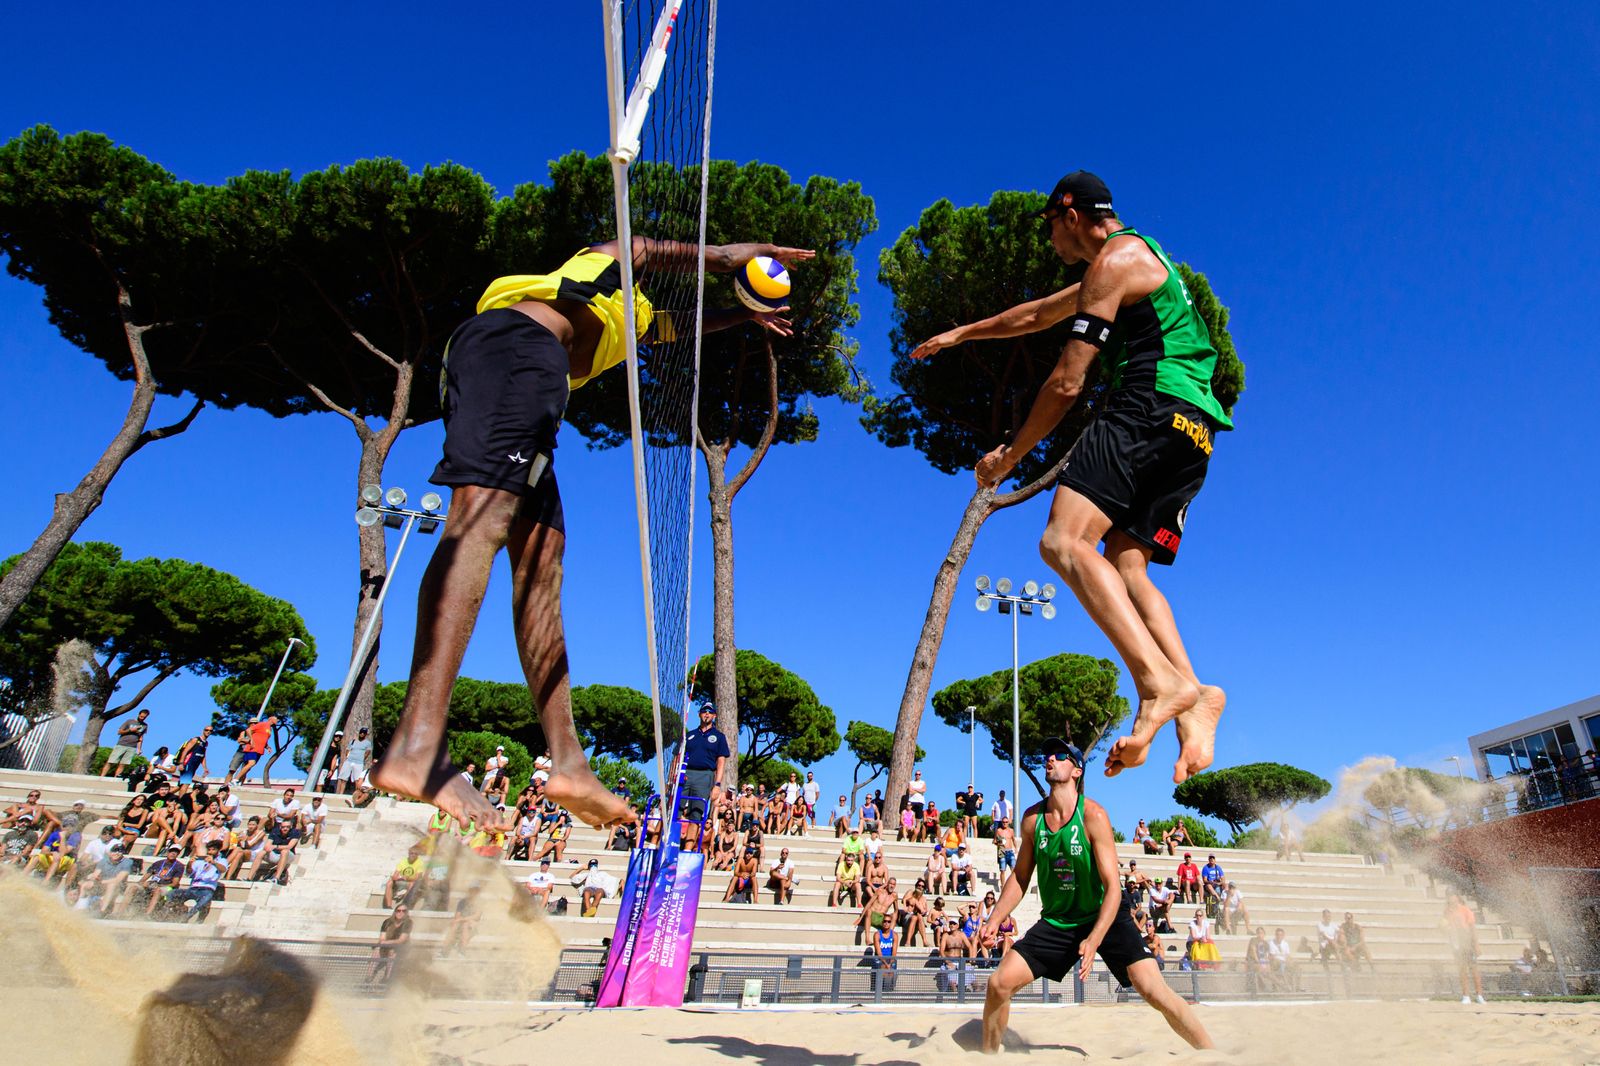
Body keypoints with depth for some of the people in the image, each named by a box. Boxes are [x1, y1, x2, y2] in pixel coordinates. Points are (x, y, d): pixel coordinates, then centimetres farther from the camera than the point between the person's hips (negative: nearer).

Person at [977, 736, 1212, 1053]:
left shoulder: (1093, 816, -18)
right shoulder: (1032, 817, -5)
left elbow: (1113, 887, -20)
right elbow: (1020, 877, 6)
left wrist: (1094, 939, -31)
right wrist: (995, 919, -5)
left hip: (1105, 917, -3)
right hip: (1056, 921, 4)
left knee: (1153, 990, -18)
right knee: (999, 984, -7)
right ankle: (988, 1056, 16)